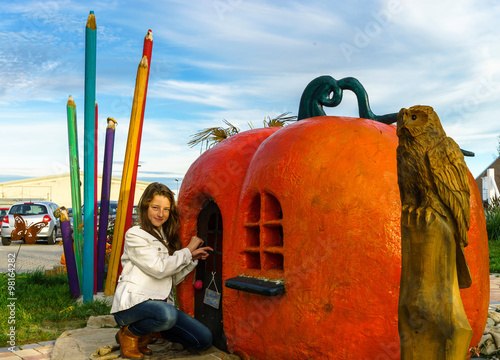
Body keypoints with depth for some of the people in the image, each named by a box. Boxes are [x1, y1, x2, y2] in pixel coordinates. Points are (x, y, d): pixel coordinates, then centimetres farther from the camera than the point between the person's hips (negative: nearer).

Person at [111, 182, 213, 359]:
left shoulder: (166, 238, 19)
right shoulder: (135, 235, -4)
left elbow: (174, 278, 15)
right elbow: (158, 268, -14)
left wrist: (193, 258, 3)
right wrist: (188, 251, -3)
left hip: (161, 303, 7)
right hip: (133, 303, -7)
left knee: (204, 339, -7)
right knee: (167, 314, -39)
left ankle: (149, 331, 9)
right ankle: (128, 333, -7)